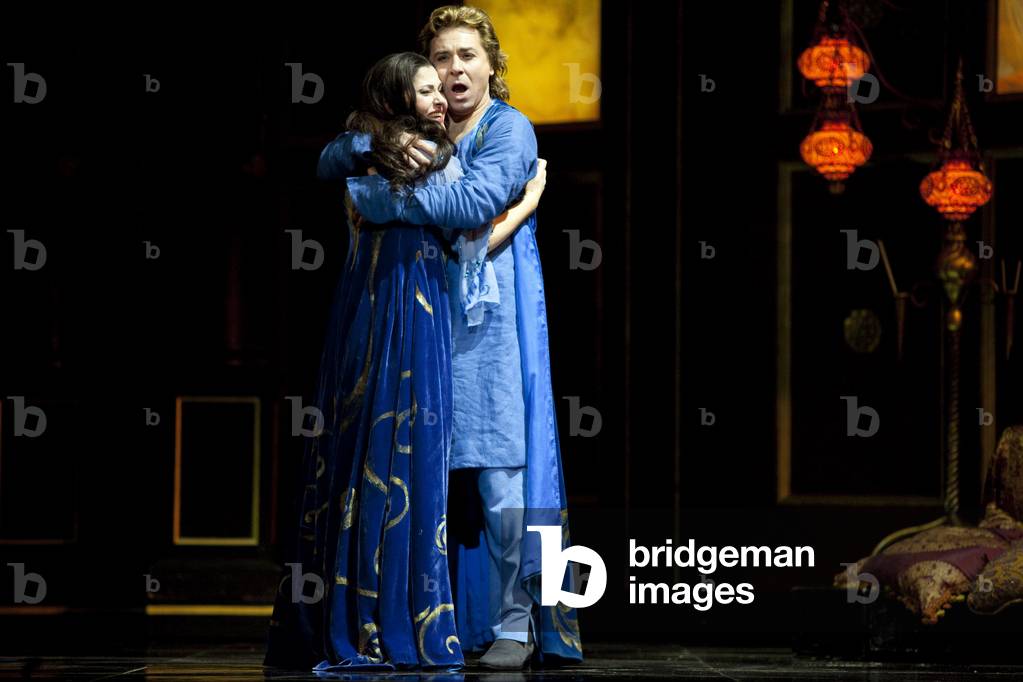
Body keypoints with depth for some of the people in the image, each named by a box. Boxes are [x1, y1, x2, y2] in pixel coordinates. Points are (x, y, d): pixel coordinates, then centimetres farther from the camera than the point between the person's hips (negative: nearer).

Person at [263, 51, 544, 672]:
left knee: (349, 459, 6)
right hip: (415, 320, -7)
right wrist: (530, 201, 8)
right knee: (410, 460, -4)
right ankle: (404, 626, -4)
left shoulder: (363, 159, 12)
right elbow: (470, 246, -4)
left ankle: (339, 623, 8)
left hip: (358, 319, 7)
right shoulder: (438, 161, -8)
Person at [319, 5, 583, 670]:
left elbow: (478, 200, -20)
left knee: (500, 476, -9)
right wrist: (380, 148, -8)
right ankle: (448, 620, 8)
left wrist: (379, 196, -15)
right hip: (428, 318, 6)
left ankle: (515, 625, -3)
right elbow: (331, 161, 14)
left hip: (493, 322, -6)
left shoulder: (509, 130, -3)